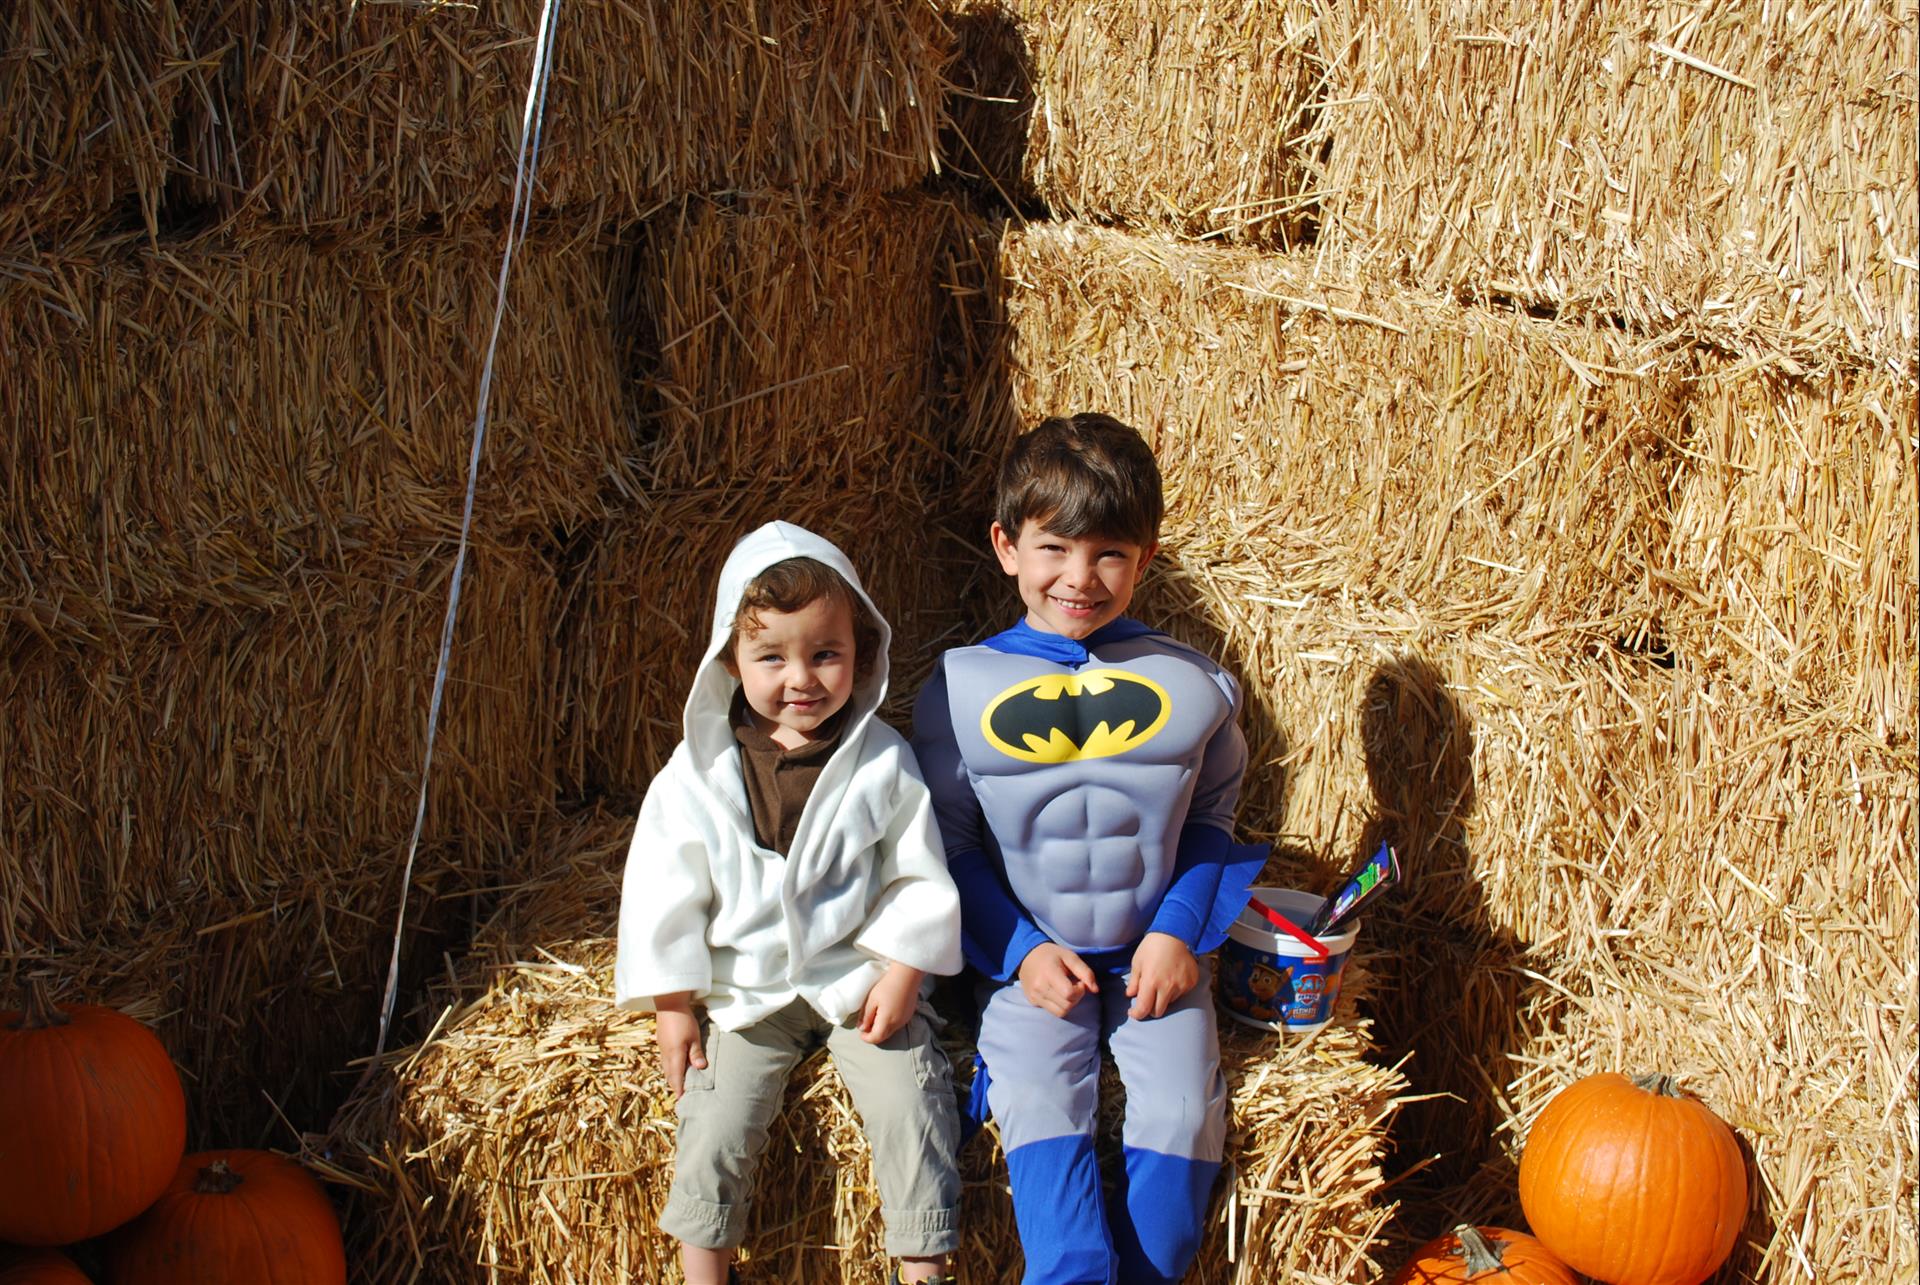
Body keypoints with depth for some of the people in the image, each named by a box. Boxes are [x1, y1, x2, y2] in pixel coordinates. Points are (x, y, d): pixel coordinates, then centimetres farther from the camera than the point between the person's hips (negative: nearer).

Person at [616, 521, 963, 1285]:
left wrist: (903, 974, -8)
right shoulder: (699, 772, -6)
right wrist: (672, 1004, -3)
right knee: (715, 1126, -8)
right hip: (743, 990, 1)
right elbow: (665, 888, -1)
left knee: (910, 1110, -11)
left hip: (863, 978, -1)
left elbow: (919, 876, -1)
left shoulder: (885, 762, -7)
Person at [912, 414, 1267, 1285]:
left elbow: (1210, 820, 8)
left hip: (1156, 953, 1)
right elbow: (951, 843, 1)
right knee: (1037, 1109, -22)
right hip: (1031, 955, 0)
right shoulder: (960, 688, -3)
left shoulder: (1191, 687, -1)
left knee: (1183, 1112, -17)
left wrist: (1180, 931, -7)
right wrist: (1020, 951, -10)